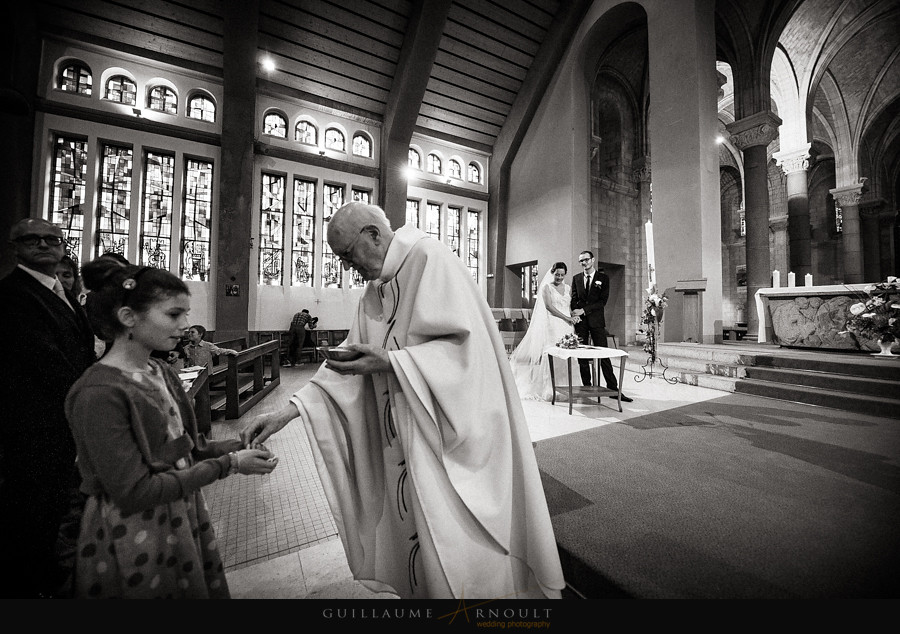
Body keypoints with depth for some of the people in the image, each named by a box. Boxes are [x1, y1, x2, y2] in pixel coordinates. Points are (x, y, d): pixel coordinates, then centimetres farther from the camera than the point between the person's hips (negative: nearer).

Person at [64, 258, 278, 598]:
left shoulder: (160, 371, 0)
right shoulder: (99, 393, -23)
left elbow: (178, 445, 5)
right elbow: (134, 491, -22)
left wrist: (233, 447, -9)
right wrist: (227, 464, -22)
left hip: (183, 518, 7)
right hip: (134, 541, -7)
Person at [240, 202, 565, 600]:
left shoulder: (430, 258, -12)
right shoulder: (374, 291, 11)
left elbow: (466, 343, -19)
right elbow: (348, 360, 9)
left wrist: (388, 361, -23)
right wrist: (287, 411, 1)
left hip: (449, 431, -7)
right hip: (403, 436, 7)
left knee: (453, 547, 5)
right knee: (412, 532, 18)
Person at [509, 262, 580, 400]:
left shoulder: (568, 288, 17)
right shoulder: (547, 287, 2)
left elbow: (571, 306, 19)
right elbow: (549, 306, -8)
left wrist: (574, 316, -3)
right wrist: (567, 318, -11)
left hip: (566, 326, 5)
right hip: (552, 325, -4)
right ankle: (549, 388, 0)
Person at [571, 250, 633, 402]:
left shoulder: (603, 277, 4)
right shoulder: (576, 278, 11)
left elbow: (603, 301, -5)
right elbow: (574, 300, 10)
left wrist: (584, 310, -13)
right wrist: (574, 316, -7)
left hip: (596, 321, -2)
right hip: (580, 322, 2)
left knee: (604, 355, -3)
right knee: (582, 356, 5)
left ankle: (613, 388, 4)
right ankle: (587, 387, 15)